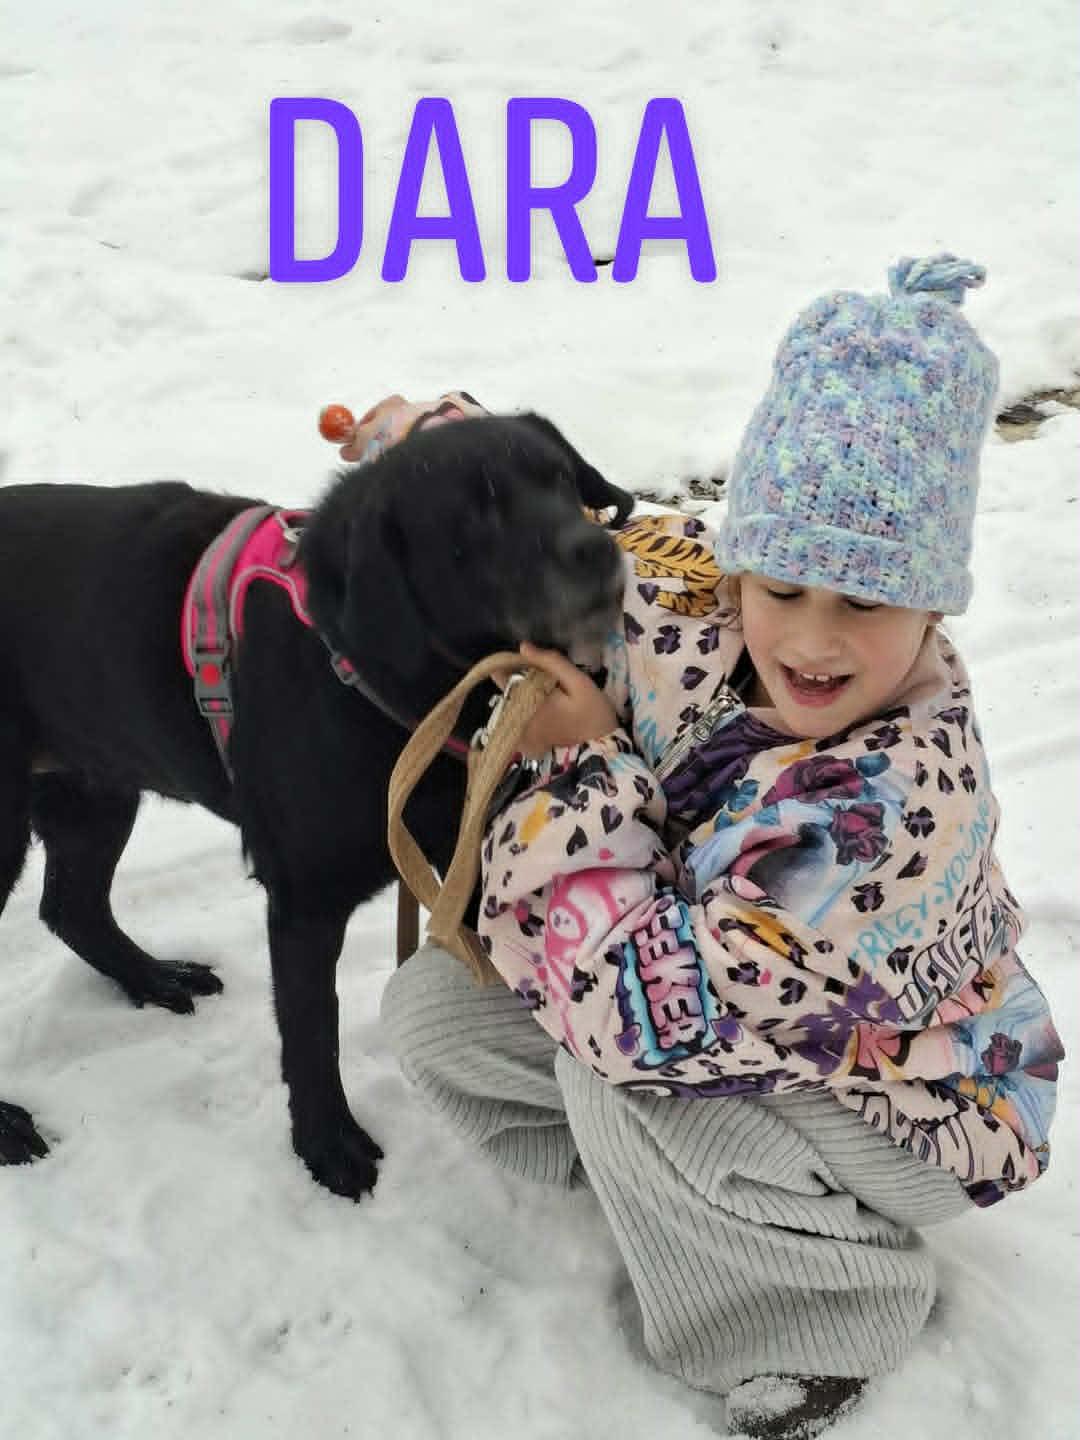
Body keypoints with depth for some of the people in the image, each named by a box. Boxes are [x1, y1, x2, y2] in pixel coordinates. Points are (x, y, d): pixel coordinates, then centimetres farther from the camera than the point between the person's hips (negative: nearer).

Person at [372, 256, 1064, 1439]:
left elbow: (649, 1013, -40)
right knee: (431, 1004, -4)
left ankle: (833, 1307, -3)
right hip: (741, 1018, 6)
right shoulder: (694, 600, -19)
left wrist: (583, 768, -32)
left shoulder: (902, 807, -39)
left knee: (609, 1063, -31)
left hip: (899, 1108, -6)